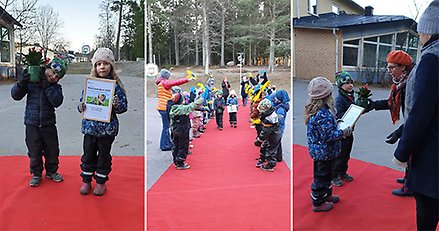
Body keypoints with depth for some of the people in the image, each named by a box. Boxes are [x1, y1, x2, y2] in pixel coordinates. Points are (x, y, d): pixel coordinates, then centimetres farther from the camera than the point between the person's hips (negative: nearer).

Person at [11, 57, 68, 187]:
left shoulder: (56, 87, 0)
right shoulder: (31, 81, -2)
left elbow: (57, 102, -18)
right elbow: (15, 95, -1)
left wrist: (47, 86, -24)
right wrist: (22, 83, -19)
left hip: (49, 125, 1)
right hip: (32, 124, -1)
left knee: (52, 151, 10)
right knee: (34, 152, 9)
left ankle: (51, 171, 32)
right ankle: (36, 174, 28)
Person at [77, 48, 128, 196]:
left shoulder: (115, 84, -6)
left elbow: (124, 106, -4)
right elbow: (82, 102, 10)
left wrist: (117, 104, -25)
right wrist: (81, 107, -12)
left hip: (108, 127, -2)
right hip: (90, 125, 2)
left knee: (104, 155, 11)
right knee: (88, 154, 12)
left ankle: (101, 182, 27)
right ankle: (86, 181, 29)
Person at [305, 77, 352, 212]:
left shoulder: (315, 110, 2)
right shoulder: (323, 114, -30)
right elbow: (328, 136, -28)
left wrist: (336, 124, 10)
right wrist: (344, 132, -19)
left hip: (320, 150, 10)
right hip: (324, 152, -10)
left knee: (326, 174, 26)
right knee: (321, 176, 6)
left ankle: (326, 194, 44)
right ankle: (318, 203, 21)